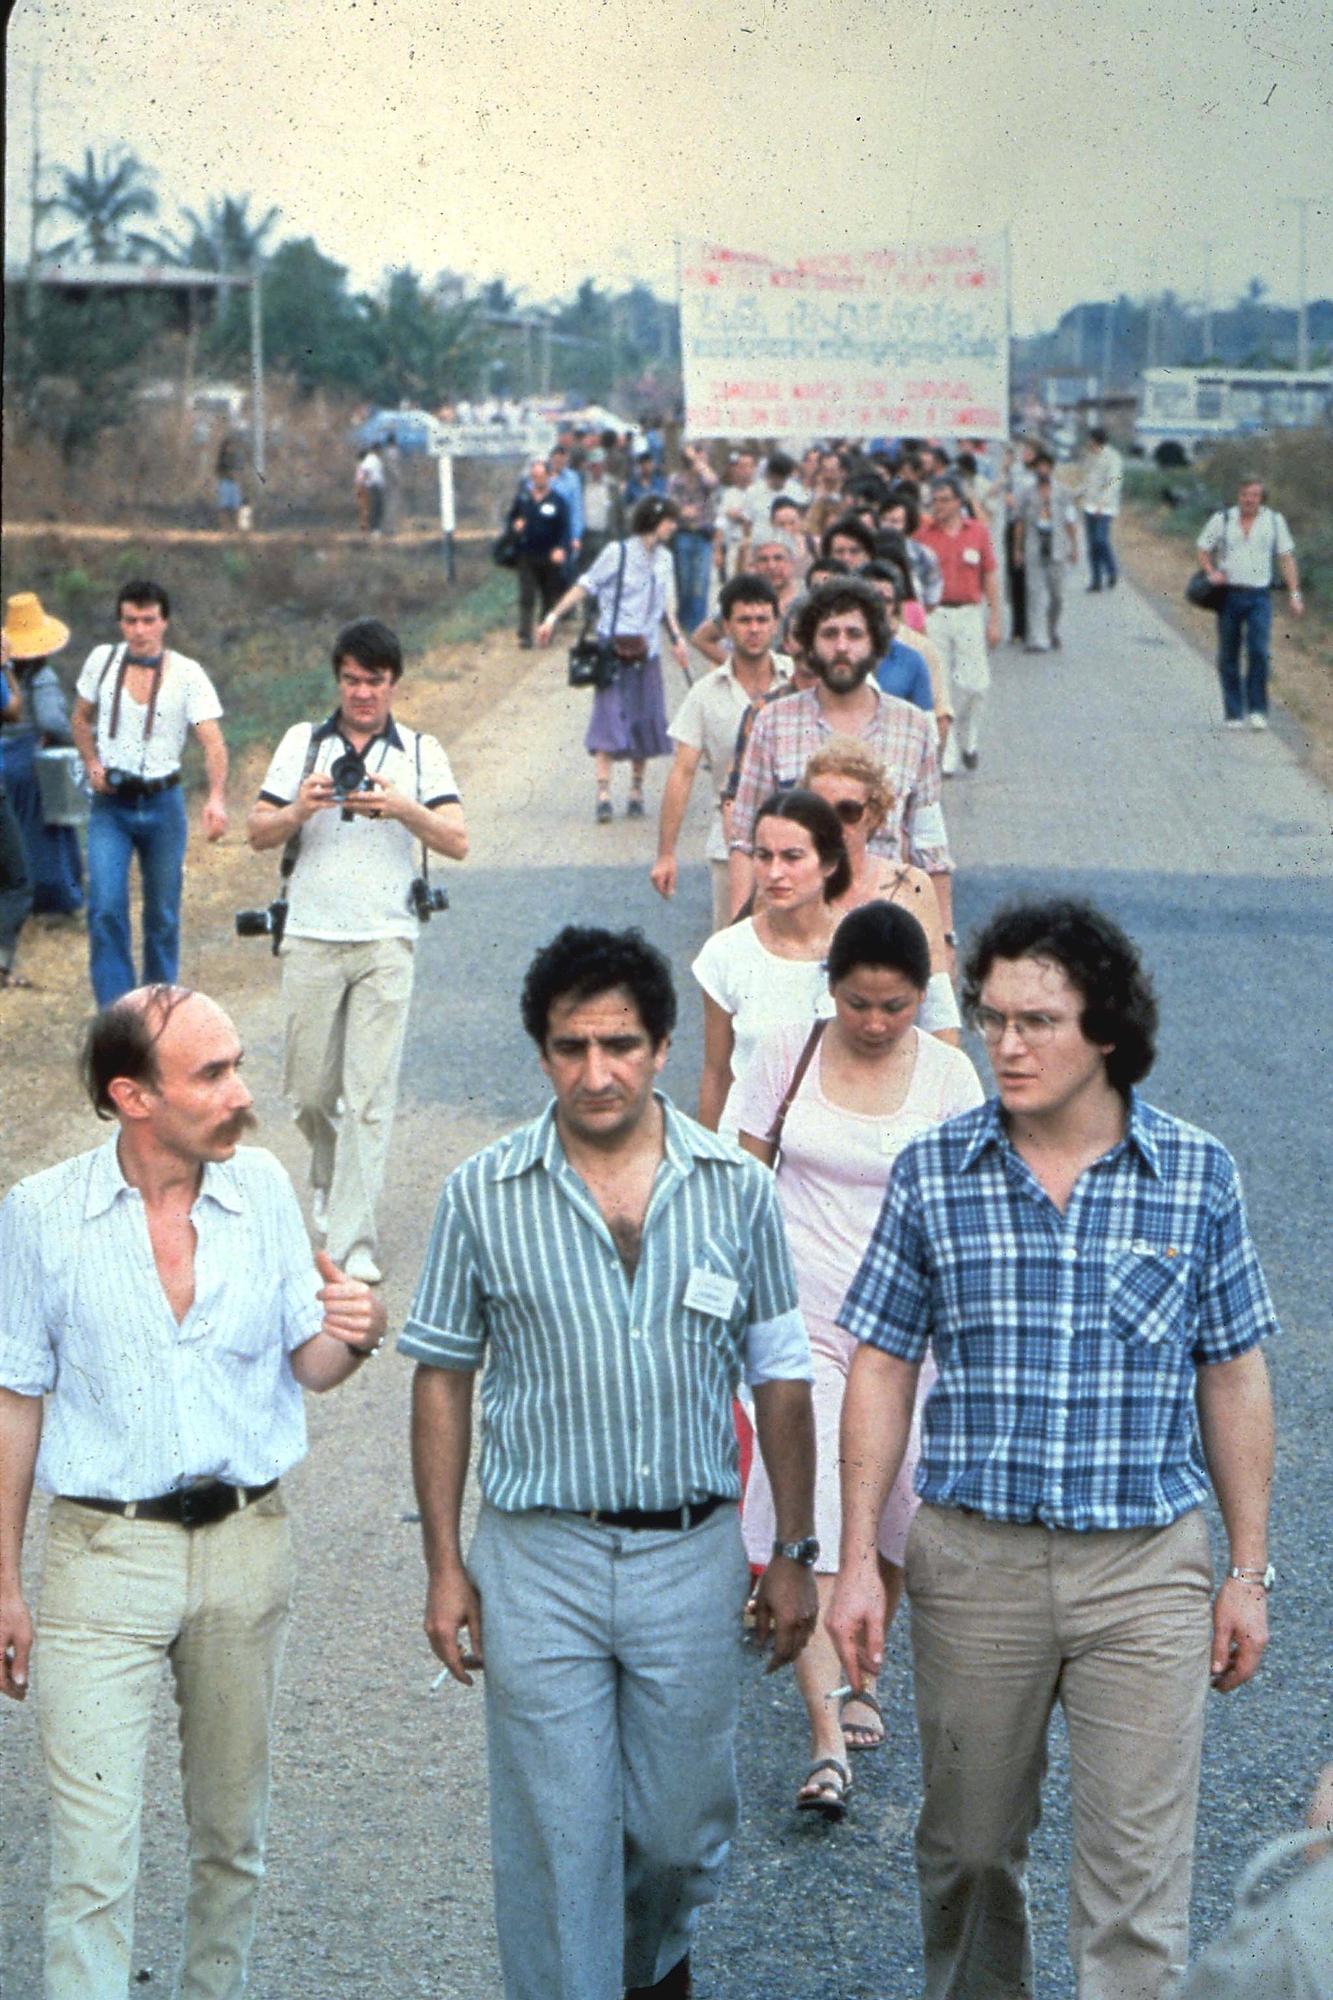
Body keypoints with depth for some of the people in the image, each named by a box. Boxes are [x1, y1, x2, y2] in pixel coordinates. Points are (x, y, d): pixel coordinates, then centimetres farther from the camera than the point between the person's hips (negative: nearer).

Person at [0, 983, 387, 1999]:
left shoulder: (262, 1187, -2)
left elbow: (307, 1365, 6)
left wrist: (350, 1338, -18)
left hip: (246, 1543, 3)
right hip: (104, 1547, -3)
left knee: (232, 1831, 16)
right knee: (93, 1854, -8)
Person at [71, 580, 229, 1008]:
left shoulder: (187, 674, -6)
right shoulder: (102, 660, 0)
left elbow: (212, 741, -15)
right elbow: (80, 719, 16)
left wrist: (216, 797, -32)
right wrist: (92, 763, -4)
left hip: (163, 805, 0)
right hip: (111, 806, 0)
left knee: (163, 916, 8)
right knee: (105, 908, -14)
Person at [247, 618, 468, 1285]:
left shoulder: (420, 753, 6)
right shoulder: (303, 743, 9)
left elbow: (457, 841, -3)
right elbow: (258, 833, 7)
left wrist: (403, 808, -21)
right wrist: (298, 811, -15)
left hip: (386, 941, -1)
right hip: (311, 937, 2)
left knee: (370, 1093, -8)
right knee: (309, 1086, 6)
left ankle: (354, 1241, -7)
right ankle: (328, 1171, 38)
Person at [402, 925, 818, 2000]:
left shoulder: (737, 1188, -2)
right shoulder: (483, 1195, -4)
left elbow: (780, 1378, 6)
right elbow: (443, 1379, 3)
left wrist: (794, 1552, 6)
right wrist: (445, 1565, 2)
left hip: (694, 1557, 1)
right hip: (540, 1560, -1)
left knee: (683, 1829, 13)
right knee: (555, 1841, 1)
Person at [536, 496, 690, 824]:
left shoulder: (663, 559, 11)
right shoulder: (618, 553, -7)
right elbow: (585, 586, -7)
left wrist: (677, 640, 15)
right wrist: (554, 616, -14)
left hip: (645, 652, 6)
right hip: (613, 649, -6)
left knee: (645, 722, 6)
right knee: (609, 717, -10)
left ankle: (636, 792, 17)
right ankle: (603, 794, -12)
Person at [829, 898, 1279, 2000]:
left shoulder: (1198, 1175, -2)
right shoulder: (934, 1173, -1)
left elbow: (1234, 1377, 5)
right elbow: (883, 1370, 4)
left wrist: (1250, 1572, 4)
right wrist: (857, 1559, 0)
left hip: (1145, 1569, -1)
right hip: (975, 1562, 1)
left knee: (1138, 1882, -2)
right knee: (969, 1848, 14)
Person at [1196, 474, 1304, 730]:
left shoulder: (1274, 521, 5)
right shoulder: (1222, 519, 3)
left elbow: (1287, 558, 9)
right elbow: (1204, 549, 11)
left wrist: (1294, 594, 4)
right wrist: (1211, 572, -8)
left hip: (1259, 596, -1)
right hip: (1229, 594, 1)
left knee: (1258, 650, -16)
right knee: (1228, 657, 3)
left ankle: (1258, 710, -6)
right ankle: (1233, 713, 13)